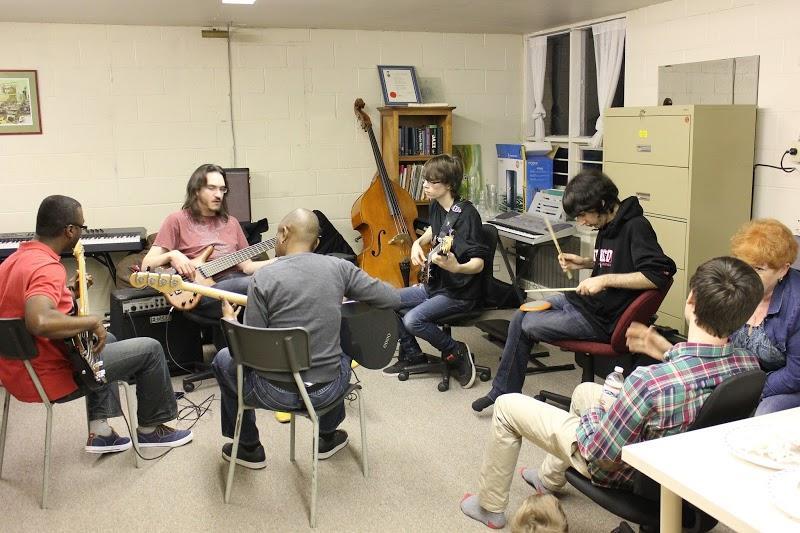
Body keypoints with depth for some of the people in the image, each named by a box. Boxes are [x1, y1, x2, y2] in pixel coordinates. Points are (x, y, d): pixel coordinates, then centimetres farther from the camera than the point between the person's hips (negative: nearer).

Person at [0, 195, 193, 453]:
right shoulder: (47, 268, -24)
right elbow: (39, 322, -43)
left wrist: (68, 292, 14)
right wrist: (93, 321, -27)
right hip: (48, 379, -10)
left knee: (106, 340, 32)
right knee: (150, 349, 0)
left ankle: (99, 431, 28)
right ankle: (150, 428, 20)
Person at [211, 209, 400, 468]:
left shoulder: (264, 277, -12)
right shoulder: (339, 268, -5)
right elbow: (393, 299, 1)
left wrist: (230, 323, 11)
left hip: (276, 393, -2)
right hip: (327, 390, 3)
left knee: (223, 359, 28)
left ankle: (249, 448, 37)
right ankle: (328, 437, 47)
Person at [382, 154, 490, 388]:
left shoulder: (467, 214, -21)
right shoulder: (437, 207, 4)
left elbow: (478, 263, -24)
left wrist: (456, 268, -45)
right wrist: (418, 243, 7)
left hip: (459, 292, -9)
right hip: (435, 284, 9)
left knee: (413, 319, -27)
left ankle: (457, 352, -4)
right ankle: (412, 354, 19)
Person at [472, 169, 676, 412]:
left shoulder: (635, 227, -21)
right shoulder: (608, 226, 7)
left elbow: (660, 274, -32)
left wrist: (605, 280, -31)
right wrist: (584, 263, 6)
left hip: (603, 319, -10)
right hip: (585, 299, 10)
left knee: (528, 326, -5)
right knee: (520, 317, 8)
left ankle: (505, 392, 20)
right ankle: (503, 392, 19)